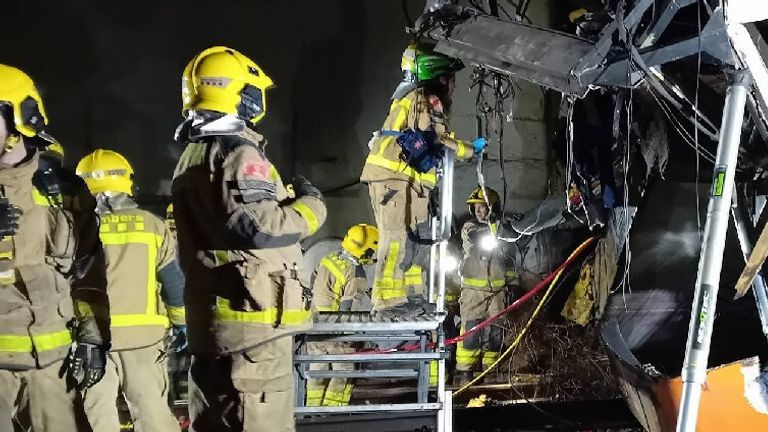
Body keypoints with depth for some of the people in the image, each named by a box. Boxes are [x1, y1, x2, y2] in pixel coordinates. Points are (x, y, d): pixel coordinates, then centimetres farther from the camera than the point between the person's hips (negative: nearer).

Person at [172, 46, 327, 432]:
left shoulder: (191, 157, 17)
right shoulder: (238, 154, -13)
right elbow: (260, 226, -24)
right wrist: (310, 205, -8)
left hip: (209, 318, 10)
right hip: (253, 318, -10)